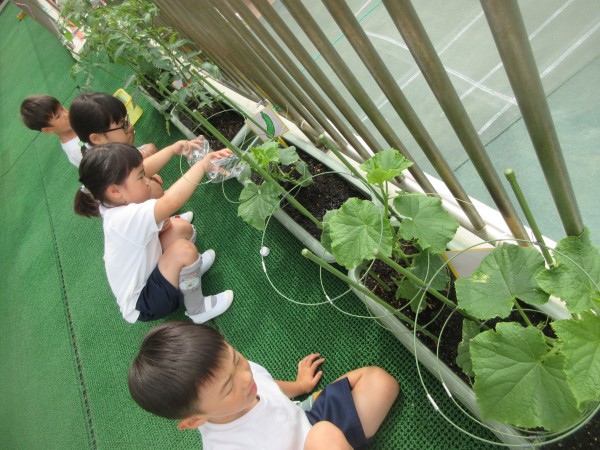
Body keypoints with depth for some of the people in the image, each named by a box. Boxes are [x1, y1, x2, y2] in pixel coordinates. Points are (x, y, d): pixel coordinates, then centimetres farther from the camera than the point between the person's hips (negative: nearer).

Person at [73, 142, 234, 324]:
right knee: (183, 249, -28)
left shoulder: (114, 202, -11)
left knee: (181, 228, 0)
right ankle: (197, 310, -6)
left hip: (144, 276, 9)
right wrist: (202, 164, -44)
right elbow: (171, 202, -50)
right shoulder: (125, 218, -38)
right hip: (143, 305, -9)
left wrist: (173, 149, -8)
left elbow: (145, 168, -1)